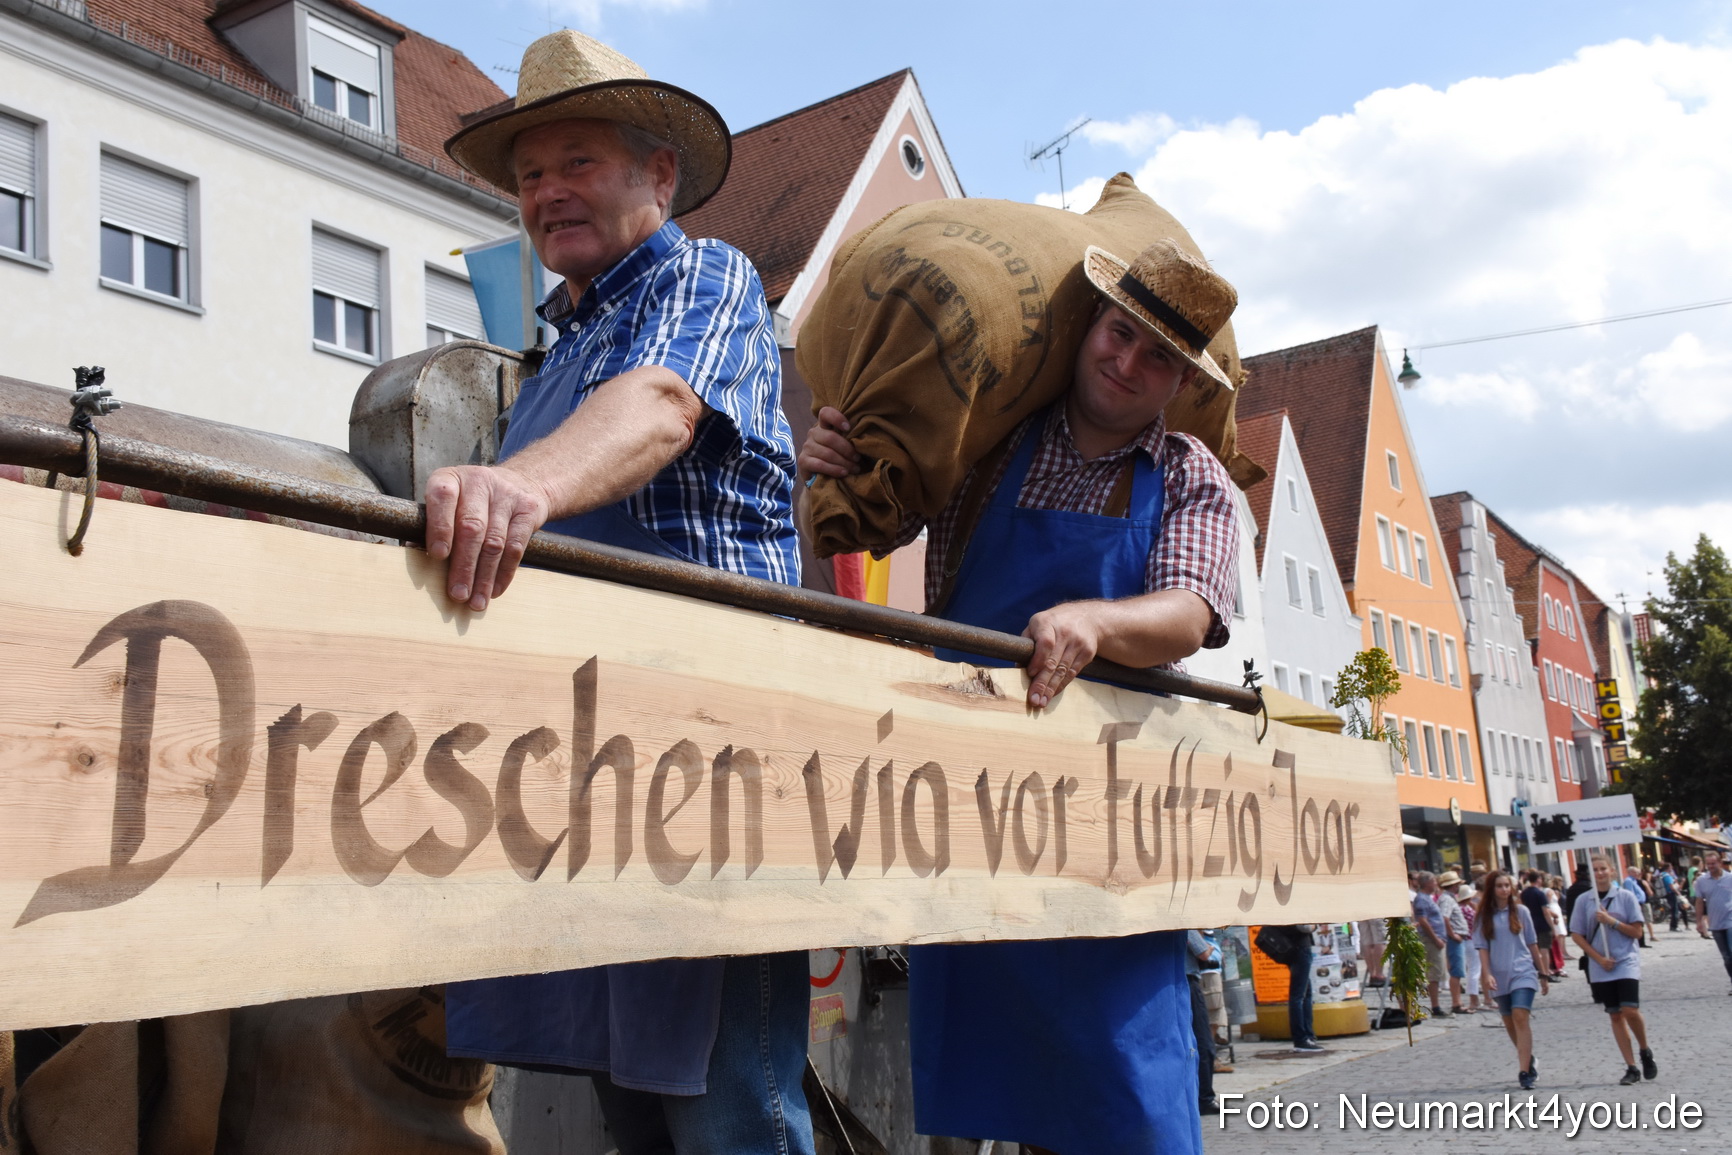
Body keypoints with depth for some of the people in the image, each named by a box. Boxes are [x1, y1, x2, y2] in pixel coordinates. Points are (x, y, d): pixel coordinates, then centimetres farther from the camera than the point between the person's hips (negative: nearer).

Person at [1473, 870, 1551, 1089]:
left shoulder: (1521, 911, 3)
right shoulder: (1484, 916, 3)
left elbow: (1532, 943, 9)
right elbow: (1482, 947, 0)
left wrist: (1543, 974, 12)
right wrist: (1486, 974, -12)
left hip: (1523, 972, -2)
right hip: (1499, 977, 2)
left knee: (1520, 1017, -17)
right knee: (1510, 1023, 11)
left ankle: (1525, 1071, -18)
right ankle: (1529, 1059, 32)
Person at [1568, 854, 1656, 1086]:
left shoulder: (1626, 897, -3)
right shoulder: (1583, 901, 2)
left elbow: (1637, 932, -4)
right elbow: (1577, 935, 3)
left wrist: (1611, 921, -16)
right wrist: (1599, 958, -6)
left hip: (1626, 962, -2)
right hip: (1600, 968, 2)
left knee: (1630, 1011, -15)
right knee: (1615, 1015, 4)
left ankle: (1645, 1051, 13)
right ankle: (1631, 1068, 10)